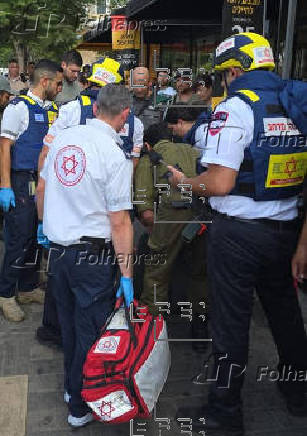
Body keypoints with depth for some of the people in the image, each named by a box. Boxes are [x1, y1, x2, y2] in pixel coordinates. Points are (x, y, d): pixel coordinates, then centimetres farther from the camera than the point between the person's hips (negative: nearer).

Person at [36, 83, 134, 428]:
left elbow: (41, 188, 12)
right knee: (92, 328, 8)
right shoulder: (115, 156, -17)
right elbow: (119, 222, -18)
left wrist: (43, 223, 29)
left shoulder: (63, 138, 1)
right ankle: (81, 406, 22)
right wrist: (126, 275, -12)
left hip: (57, 246, 7)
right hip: (92, 253, -6)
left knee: (69, 321, 21)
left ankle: (72, 385, 40)